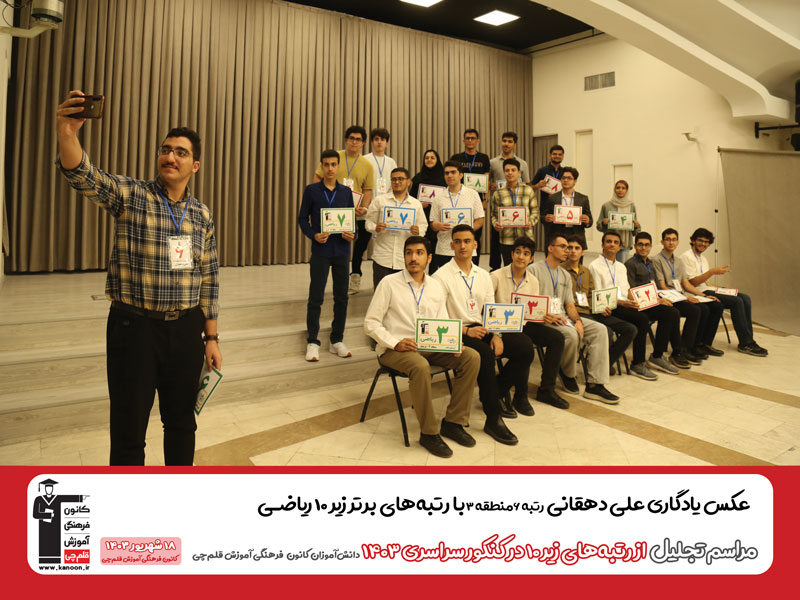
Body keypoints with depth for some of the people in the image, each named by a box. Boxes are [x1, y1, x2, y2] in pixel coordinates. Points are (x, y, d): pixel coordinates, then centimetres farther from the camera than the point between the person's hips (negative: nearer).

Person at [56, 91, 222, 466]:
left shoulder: (201, 214, 7)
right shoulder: (130, 195, -2)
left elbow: (209, 279, 9)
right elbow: (84, 177, -22)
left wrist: (211, 337, 8)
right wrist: (67, 134, -43)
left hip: (186, 329, 3)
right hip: (134, 327, -3)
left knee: (181, 422, 17)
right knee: (129, 429, 6)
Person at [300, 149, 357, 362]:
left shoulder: (346, 192, 8)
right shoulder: (311, 190, 2)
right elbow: (302, 218, 4)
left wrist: (352, 235, -8)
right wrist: (313, 235, -13)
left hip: (342, 251, 3)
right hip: (320, 251, -3)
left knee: (341, 297, 7)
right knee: (315, 298, -1)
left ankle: (337, 340, 20)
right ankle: (312, 342, 10)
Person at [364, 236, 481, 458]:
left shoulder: (436, 286, 12)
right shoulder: (389, 283, -3)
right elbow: (371, 323, -5)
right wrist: (395, 342, -20)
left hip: (430, 347, 5)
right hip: (394, 349, -5)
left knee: (471, 357, -14)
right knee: (420, 366, -37)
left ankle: (453, 422, -5)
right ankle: (429, 433, -19)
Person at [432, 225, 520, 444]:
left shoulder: (483, 275, 15)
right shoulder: (442, 276, -5)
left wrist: (496, 335, -6)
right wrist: (466, 331, -21)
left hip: (479, 329, 6)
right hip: (455, 334, -6)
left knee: (525, 348, -11)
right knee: (485, 353, -35)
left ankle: (493, 392, 8)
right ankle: (494, 419, -23)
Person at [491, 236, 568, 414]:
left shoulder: (533, 281, 11)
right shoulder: (497, 276, -6)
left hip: (524, 324, 6)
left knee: (557, 338, -11)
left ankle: (546, 389, -1)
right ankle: (520, 397, -18)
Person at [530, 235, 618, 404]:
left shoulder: (565, 275, 23)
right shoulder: (534, 269, -1)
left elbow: (570, 304, 15)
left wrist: (578, 320, -6)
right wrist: (545, 316, -24)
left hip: (563, 318, 7)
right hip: (543, 320, -7)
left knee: (600, 330, -13)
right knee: (571, 334, -34)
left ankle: (595, 385, -16)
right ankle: (567, 373, -2)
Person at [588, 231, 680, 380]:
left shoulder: (621, 267, 26)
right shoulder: (595, 266, 0)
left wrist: (635, 301, 0)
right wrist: (623, 303, -19)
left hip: (627, 304, 8)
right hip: (610, 307, -8)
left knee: (670, 312, -7)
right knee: (642, 318, -34)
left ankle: (657, 356, -2)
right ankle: (638, 364, -20)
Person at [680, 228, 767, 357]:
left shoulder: (703, 259, 23)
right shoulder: (686, 257, -7)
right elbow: (692, 282, -15)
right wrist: (712, 272, -18)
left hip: (707, 290, 9)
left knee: (745, 298, -8)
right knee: (737, 301, -21)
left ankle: (748, 341, -8)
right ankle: (745, 343, -14)